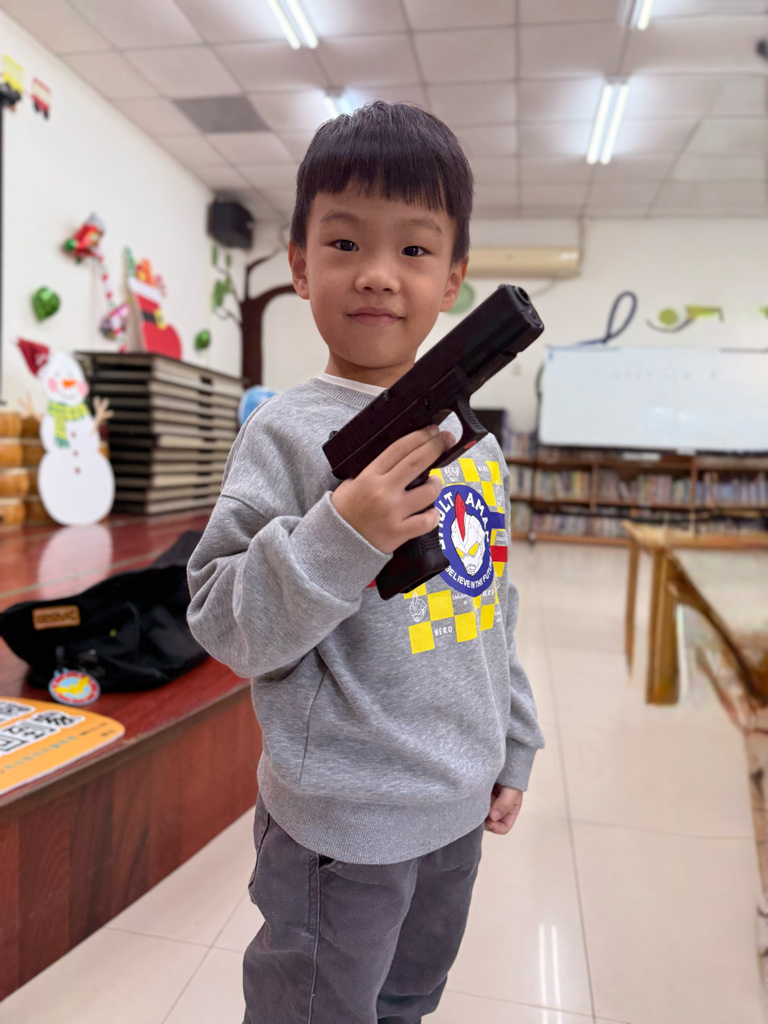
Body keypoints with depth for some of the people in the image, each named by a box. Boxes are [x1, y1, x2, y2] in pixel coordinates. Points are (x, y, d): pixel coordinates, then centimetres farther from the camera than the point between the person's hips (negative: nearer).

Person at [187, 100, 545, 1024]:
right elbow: (224, 625, -17)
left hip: (460, 806, 6)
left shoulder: (471, 435, 2)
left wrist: (511, 745, 13)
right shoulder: (288, 432, -16)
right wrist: (339, 535, -32)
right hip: (342, 820, -5)